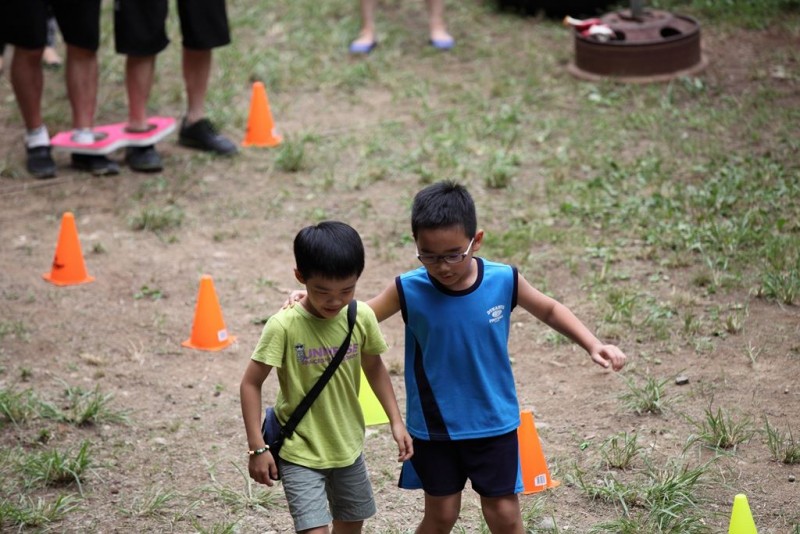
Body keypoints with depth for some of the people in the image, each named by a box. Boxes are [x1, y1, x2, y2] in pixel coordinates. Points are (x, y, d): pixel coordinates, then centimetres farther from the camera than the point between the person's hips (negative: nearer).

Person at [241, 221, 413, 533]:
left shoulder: (362, 317, -9)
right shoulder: (284, 326, -22)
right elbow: (251, 384, -14)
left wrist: (396, 421, 8)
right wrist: (257, 447, -16)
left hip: (348, 446, 5)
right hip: (300, 452, -5)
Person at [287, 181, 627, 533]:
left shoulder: (504, 281, -13)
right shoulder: (409, 291, -15)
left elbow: (548, 310, 5)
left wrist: (592, 345, -4)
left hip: (494, 423, 0)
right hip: (433, 427, 0)